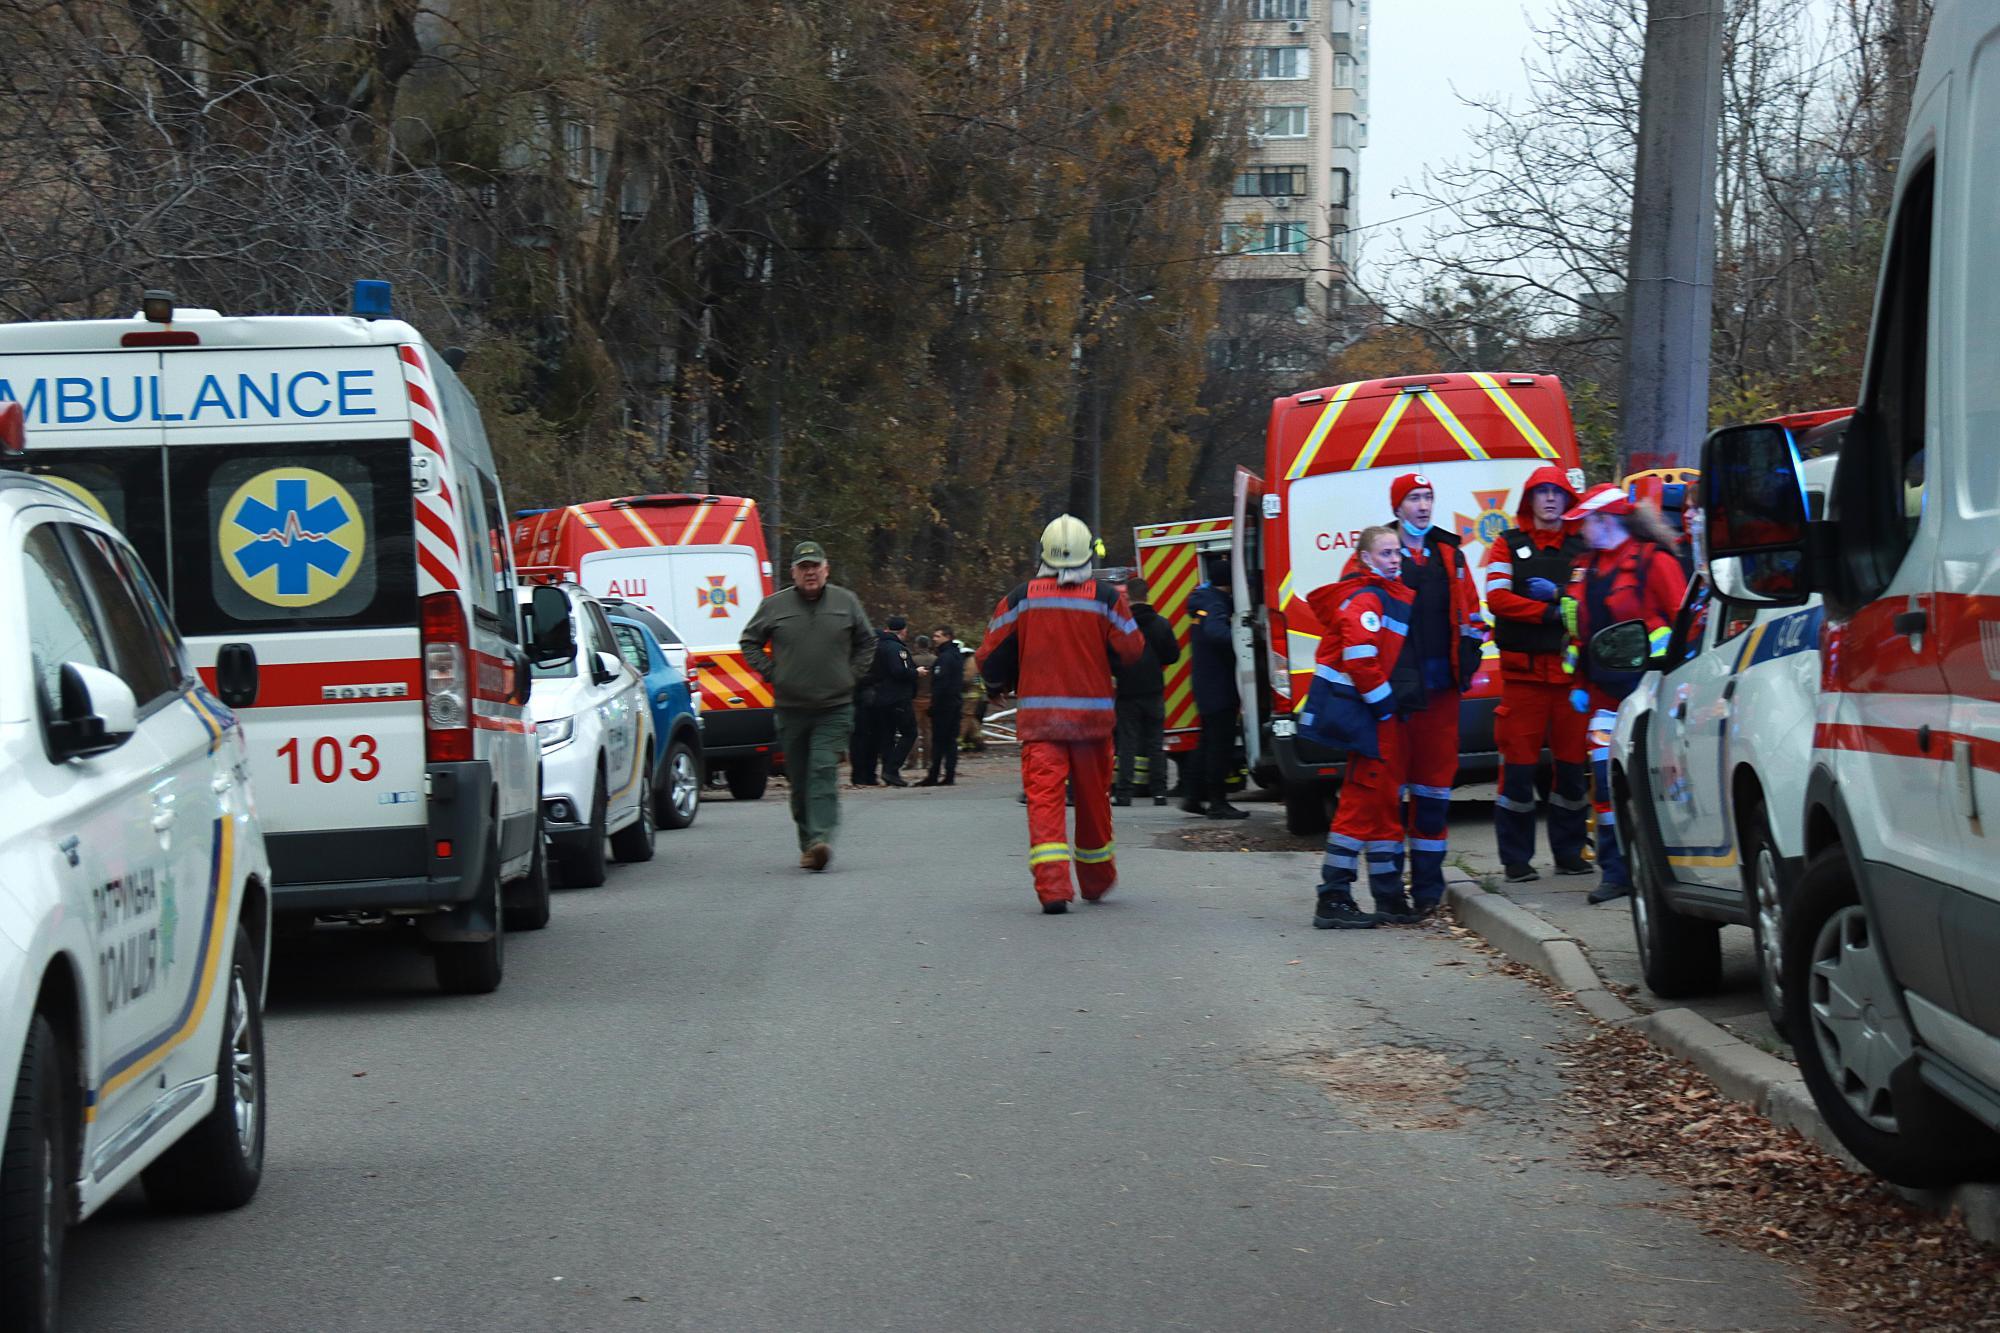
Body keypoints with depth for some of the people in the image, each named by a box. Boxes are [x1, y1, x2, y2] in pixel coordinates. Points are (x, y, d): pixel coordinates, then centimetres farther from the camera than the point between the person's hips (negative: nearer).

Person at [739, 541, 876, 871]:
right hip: (791, 708, 1)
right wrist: (772, 674, 2)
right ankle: (808, 844, 16)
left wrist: (852, 674, 6)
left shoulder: (846, 602, 5)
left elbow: (866, 642, 18)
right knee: (799, 781, 5)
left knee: (824, 772, -15)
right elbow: (749, 643, 13)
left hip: (834, 709, -1)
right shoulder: (774, 606, 2)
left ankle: (821, 839, -24)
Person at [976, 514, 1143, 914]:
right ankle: (1096, 880, 32)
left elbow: (991, 659, 1)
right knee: (1093, 796, 15)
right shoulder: (1106, 598, -4)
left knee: (1044, 795, -6)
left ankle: (1052, 885, -23)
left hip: (1038, 714, -1)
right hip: (1092, 712, 1)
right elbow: (1131, 650, 0)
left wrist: (1002, 684, 22)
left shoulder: (1020, 599, -1)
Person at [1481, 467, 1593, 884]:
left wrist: (1559, 594, -15)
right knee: (1519, 760, -3)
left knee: (1572, 759, 4)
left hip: (1570, 666, 2)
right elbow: (1497, 598, -6)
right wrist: (1549, 612, -14)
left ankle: (1569, 852, 13)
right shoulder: (1508, 546, 7)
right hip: (1523, 667, -2)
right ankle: (1516, 859, 2)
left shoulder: (1582, 547, 12)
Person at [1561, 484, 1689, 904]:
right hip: (1606, 695, 7)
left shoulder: (1654, 561, -7)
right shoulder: (1589, 570, 16)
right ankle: (1615, 873, 5)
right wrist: (1580, 685, 20)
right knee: (1606, 781, 1)